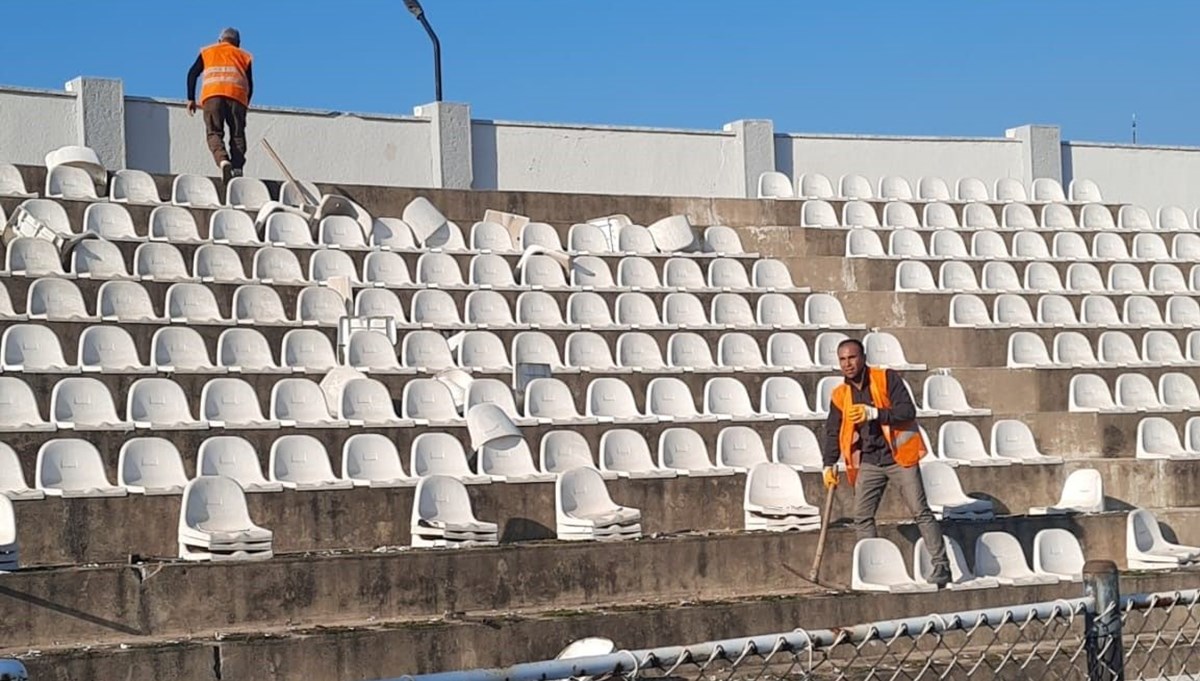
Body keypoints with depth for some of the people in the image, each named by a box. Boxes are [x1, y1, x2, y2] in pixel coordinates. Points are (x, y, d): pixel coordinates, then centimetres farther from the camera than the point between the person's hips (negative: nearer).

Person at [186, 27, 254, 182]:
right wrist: (245, 105, 26)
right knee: (237, 134, 4)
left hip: (212, 94, 0)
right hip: (237, 94, 0)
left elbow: (192, 74, 16)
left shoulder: (207, 52, 29)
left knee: (214, 132, -5)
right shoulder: (244, 56, 28)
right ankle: (237, 167, -14)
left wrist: (191, 99, 17)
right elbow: (250, 85, 18)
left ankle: (223, 161, -30)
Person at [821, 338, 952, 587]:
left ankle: (941, 565, -1)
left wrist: (874, 413, -27)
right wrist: (829, 464, -1)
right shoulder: (840, 395, 6)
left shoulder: (887, 379, -8)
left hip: (898, 456, -4)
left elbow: (908, 410, -16)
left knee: (921, 511, -5)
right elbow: (833, 432, 11)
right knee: (862, 517, 0)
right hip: (868, 461, 5)